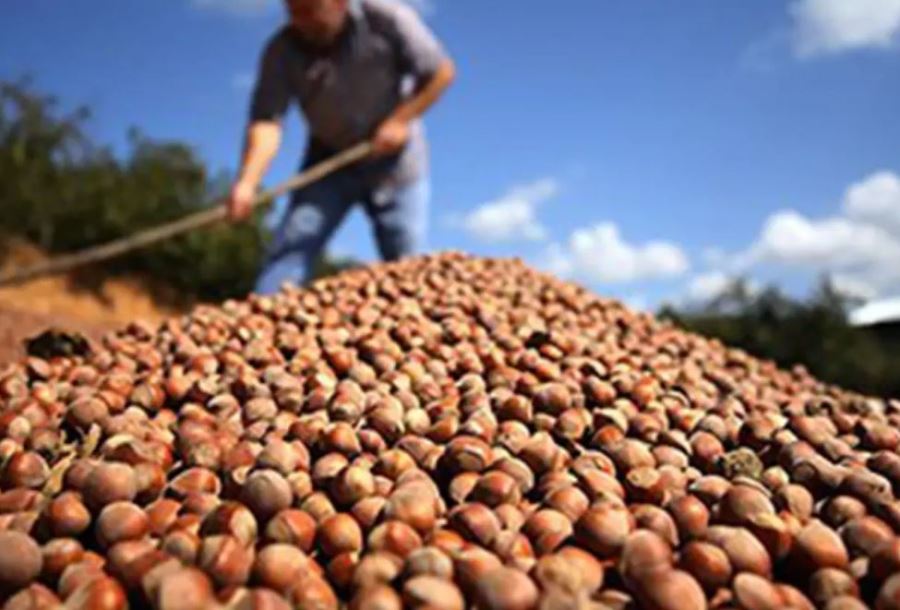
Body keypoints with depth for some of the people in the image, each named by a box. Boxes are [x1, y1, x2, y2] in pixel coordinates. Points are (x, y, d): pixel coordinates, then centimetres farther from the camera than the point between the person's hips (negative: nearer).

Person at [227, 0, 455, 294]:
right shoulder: (282, 51, -15)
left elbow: (442, 71, -10)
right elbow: (266, 121, -25)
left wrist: (401, 120, -21)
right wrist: (248, 182, -41)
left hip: (393, 161, -1)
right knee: (290, 247, -11)